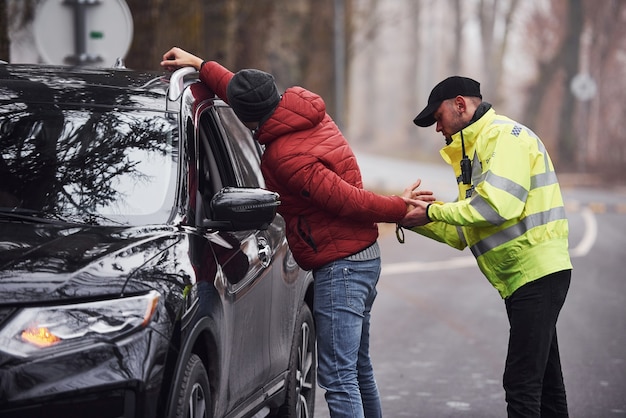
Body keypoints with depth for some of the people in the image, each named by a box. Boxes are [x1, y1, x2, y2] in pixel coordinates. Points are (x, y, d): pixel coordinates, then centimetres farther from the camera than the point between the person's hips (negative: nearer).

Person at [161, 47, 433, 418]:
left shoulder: (285, 156, -22)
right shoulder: (306, 106, 6)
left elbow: (347, 199, -21)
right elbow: (249, 93, 23)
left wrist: (400, 208, -11)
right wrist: (201, 66, 27)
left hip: (339, 267, -10)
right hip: (364, 257, 10)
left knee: (338, 377, -12)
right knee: (358, 368, 18)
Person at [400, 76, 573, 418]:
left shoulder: (505, 135, -10)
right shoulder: (474, 149, 21)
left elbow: (498, 204, -25)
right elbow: (465, 232, 18)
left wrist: (432, 211, -15)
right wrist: (414, 220, 4)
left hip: (537, 273, -11)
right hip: (524, 276, 11)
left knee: (522, 384, -14)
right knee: (543, 381, 15)